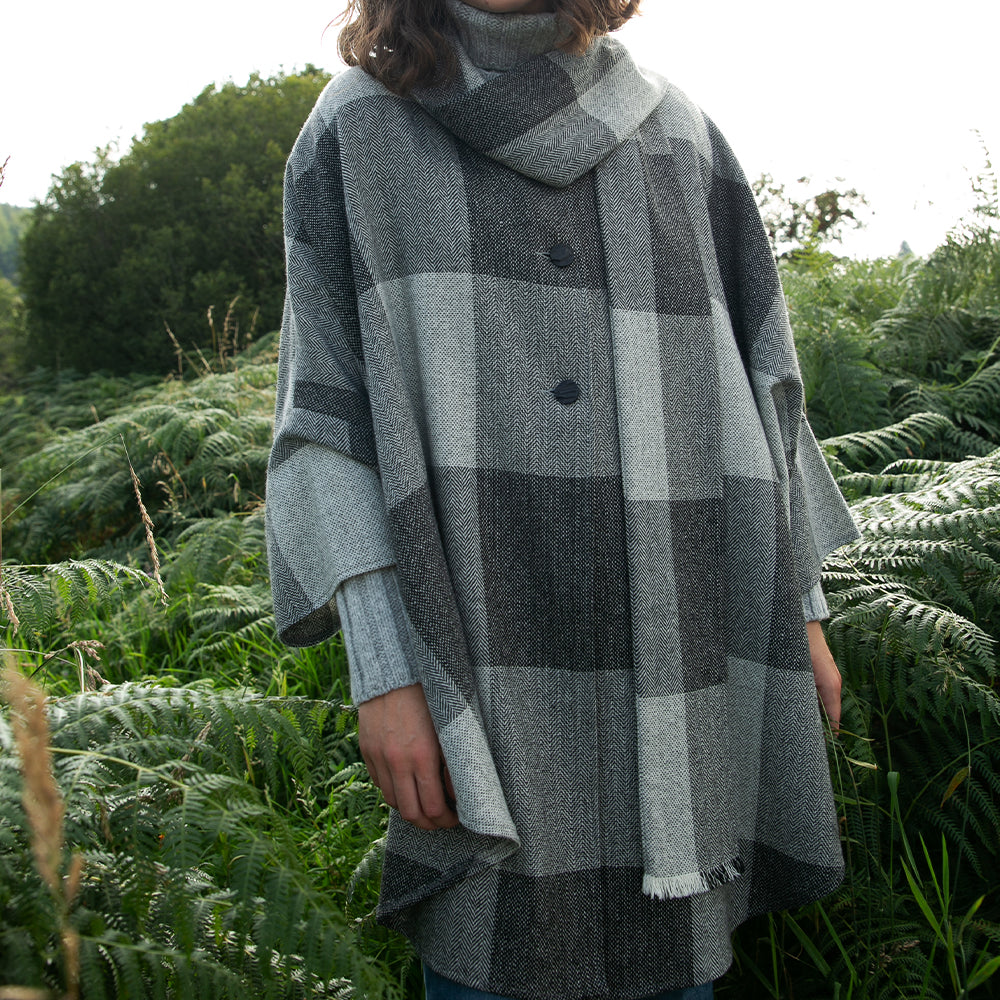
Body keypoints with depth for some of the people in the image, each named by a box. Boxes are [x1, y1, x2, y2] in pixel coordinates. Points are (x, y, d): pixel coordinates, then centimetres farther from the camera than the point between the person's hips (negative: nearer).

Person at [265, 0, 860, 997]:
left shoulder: (675, 134, 12)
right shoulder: (356, 128, 4)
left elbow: (753, 371, 14)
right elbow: (326, 405, -2)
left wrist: (800, 607, 12)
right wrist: (381, 668, -9)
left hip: (676, 645, 3)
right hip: (485, 652, -2)